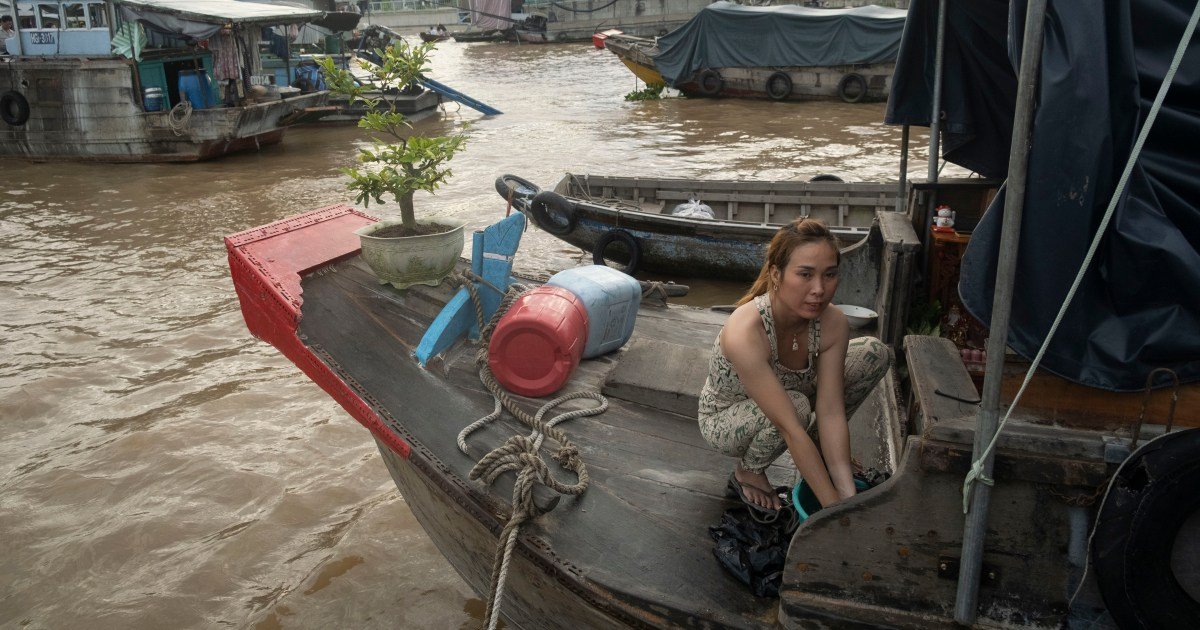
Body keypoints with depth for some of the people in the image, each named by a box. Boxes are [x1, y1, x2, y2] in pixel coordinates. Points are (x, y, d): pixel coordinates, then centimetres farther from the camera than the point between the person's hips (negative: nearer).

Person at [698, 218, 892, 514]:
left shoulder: (833, 323, -22)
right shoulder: (743, 332, -39)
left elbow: (831, 412, -24)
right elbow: (790, 429, -39)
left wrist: (848, 499, -30)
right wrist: (834, 508, -36)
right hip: (723, 419, -5)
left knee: (875, 352, -7)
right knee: (797, 405, -38)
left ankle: (818, 447, 10)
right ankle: (747, 472, -6)